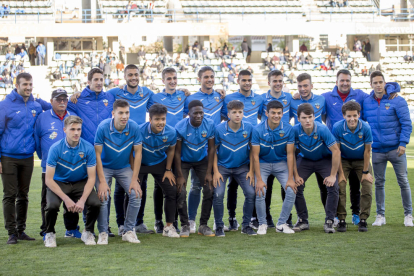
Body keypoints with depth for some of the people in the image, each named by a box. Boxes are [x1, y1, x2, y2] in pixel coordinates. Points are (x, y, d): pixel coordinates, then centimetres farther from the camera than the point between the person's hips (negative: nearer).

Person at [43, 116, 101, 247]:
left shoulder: (88, 148, -13)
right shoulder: (56, 148, -17)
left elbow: (91, 177, -10)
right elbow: (49, 179, -16)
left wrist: (82, 200, -23)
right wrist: (66, 199, -24)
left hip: (81, 182, 1)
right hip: (59, 183, -1)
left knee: (95, 203, -25)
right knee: (52, 205, -30)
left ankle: (88, 232, 4)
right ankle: (49, 234, 1)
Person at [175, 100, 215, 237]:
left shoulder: (210, 124, -17)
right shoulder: (180, 127, -24)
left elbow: (211, 149, -8)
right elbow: (177, 152, -15)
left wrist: (209, 172, -12)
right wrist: (180, 175, -16)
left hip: (202, 160, 2)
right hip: (184, 161, -2)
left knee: (210, 190, -10)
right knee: (181, 192, -14)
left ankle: (203, 225, 4)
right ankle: (185, 225, 4)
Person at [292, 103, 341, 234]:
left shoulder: (322, 129, -29)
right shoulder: (295, 130, -23)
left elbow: (336, 151, -23)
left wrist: (333, 175, -22)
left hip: (325, 160, -2)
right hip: (305, 159, 2)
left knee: (333, 187, -21)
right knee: (296, 186, -14)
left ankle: (329, 222, -7)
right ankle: (303, 221, 3)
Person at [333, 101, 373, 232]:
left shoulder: (365, 128, -24)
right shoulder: (338, 128, -24)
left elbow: (367, 151, -13)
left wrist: (365, 172, -10)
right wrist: (341, 173, -15)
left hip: (361, 161, 0)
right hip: (344, 160, 0)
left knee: (367, 186, -13)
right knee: (340, 186, -15)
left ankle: (363, 220, -2)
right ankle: (341, 220, -4)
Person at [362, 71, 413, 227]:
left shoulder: (397, 101, -6)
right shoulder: (366, 103, 4)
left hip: (395, 149, -3)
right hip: (377, 150, 3)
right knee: (379, 183, 8)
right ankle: (380, 215, 16)